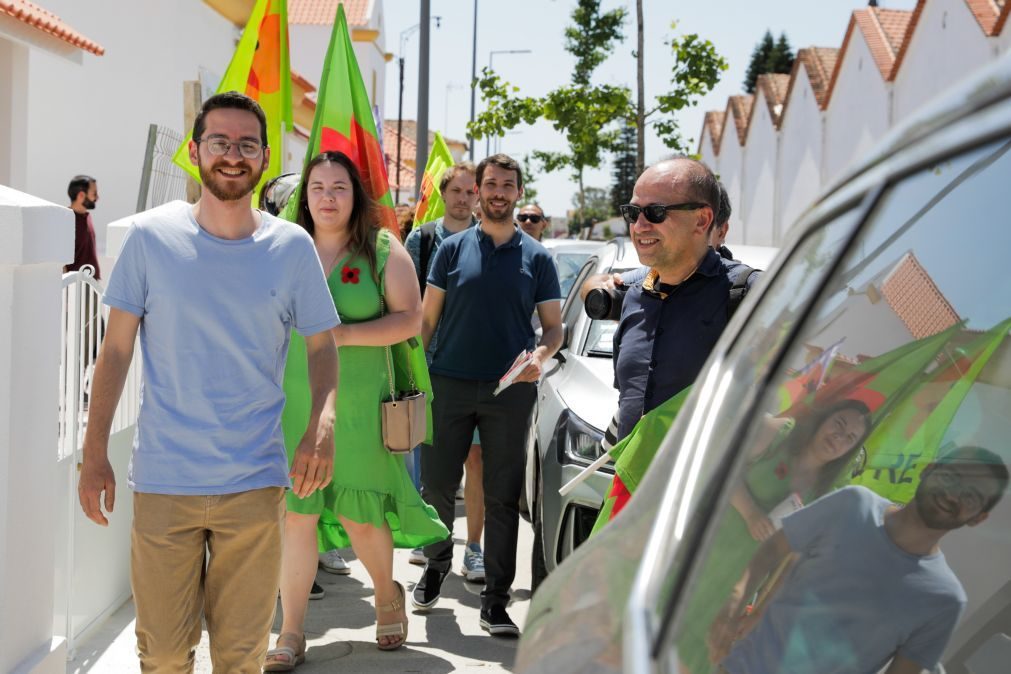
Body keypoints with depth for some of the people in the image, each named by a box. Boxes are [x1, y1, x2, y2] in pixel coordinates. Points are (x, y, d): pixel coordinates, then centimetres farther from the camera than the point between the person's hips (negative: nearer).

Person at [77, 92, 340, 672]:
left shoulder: (293, 246, -1)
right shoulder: (151, 236, -3)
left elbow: (322, 345, 6)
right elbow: (117, 349, 2)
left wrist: (324, 419, -13)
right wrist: (95, 454, 0)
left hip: (256, 483, 1)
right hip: (163, 480, -1)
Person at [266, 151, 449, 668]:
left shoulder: (383, 250, 1)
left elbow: (409, 319, -5)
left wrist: (344, 334, -16)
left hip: (359, 407, -2)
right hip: (293, 405, 2)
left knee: (359, 517, 3)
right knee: (296, 515, 1)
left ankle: (387, 595, 32)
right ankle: (291, 631, 12)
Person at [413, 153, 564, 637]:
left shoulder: (536, 257, 7)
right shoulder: (453, 249, 8)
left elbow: (554, 326, 8)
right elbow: (427, 317, 9)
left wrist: (540, 356, -13)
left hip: (510, 389, 0)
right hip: (450, 383, 1)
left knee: (502, 496, 1)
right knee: (436, 483, 4)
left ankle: (495, 600, 7)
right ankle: (436, 565, 30)